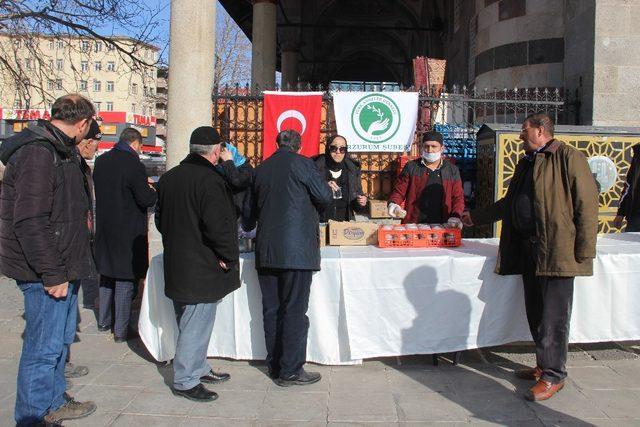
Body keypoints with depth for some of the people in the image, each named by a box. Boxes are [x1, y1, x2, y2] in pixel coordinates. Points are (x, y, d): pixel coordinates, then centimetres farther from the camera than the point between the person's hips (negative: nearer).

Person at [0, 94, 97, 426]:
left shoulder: (61, 152, 14)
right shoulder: (37, 154, -20)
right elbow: (30, 222, -26)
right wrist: (53, 274, -23)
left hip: (62, 268, 10)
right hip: (45, 272, -10)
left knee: (61, 338, 21)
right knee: (44, 347, 1)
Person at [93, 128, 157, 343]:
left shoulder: (101, 161, 5)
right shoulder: (133, 164, -18)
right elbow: (147, 199, -19)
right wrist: (152, 190, 3)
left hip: (104, 228, 7)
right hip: (128, 231, -7)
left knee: (107, 275, 20)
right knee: (125, 279, 1)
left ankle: (103, 321, 33)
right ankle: (121, 330, 8)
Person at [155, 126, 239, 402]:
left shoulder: (168, 178, 8)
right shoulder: (210, 180, -19)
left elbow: (160, 219, 16)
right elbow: (219, 225, -25)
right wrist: (229, 258, -12)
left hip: (177, 263, 9)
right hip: (202, 268, -9)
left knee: (190, 323, 20)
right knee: (196, 325, 2)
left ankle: (197, 368, 34)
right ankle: (185, 381, 12)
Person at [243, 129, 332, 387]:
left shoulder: (261, 169, 13)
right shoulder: (301, 163, -4)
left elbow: (250, 210, 21)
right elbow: (324, 197, -6)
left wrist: (249, 226, 42)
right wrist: (327, 189, 18)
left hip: (266, 250, 6)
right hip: (297, 249, -5)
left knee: (271, 310, 11)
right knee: (295, 311, 0)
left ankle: (275, 366, 21)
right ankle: (290, 371, 5)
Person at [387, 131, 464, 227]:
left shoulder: (452, 170, 9)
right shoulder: (411, 167, 5)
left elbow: (458, 197, 10)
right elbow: (399, 191, 7)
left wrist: (455, 216, -7)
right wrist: (393, 204, -13)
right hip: (413, 226, -1)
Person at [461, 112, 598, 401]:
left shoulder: (569, 158, -7)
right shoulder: (526, 163, 20)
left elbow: (587, 204, -12)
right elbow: (510, 203, 30)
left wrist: (584, 252, -15)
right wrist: (476, 217, 33)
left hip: (558, 251, -8)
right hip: (528, 249, 8)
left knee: (553, 316, -4)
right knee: (535, 313, 13)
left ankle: (553, 376, 6)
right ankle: (544, 366, 25)